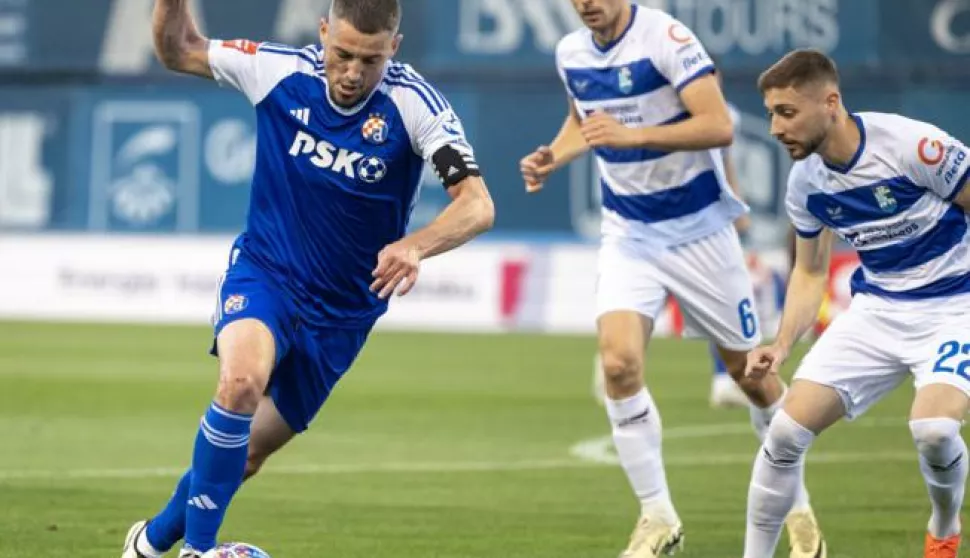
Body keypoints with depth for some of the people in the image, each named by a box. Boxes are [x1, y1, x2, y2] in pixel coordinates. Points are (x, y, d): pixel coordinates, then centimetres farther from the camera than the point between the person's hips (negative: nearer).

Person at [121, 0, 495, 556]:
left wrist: (415, 244, -45)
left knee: (248, 455, 9)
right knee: (242, 381, -32)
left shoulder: (414, 103, -19)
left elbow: (477, 205, -27)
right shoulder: (279, 71, -13)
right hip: (263, 274, -1)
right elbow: (178, 50, 4)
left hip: (343, 313, 1)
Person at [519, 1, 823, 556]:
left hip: (698, 230, -4)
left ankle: (798, 508, 28)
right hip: (629, 235, 4)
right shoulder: (570, 53, 2)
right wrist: (552, 157, 3)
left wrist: (631, 135, -35)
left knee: (750, 371, 7)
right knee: (619, 361, -19)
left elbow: (719, 126, -26)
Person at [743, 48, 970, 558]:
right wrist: (782, 345, -3)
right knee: (787, 430, -9)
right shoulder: (805, 182, -3)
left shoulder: (913, 145, -23)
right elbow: (810, 271, 12)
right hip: (876, 309, 5)